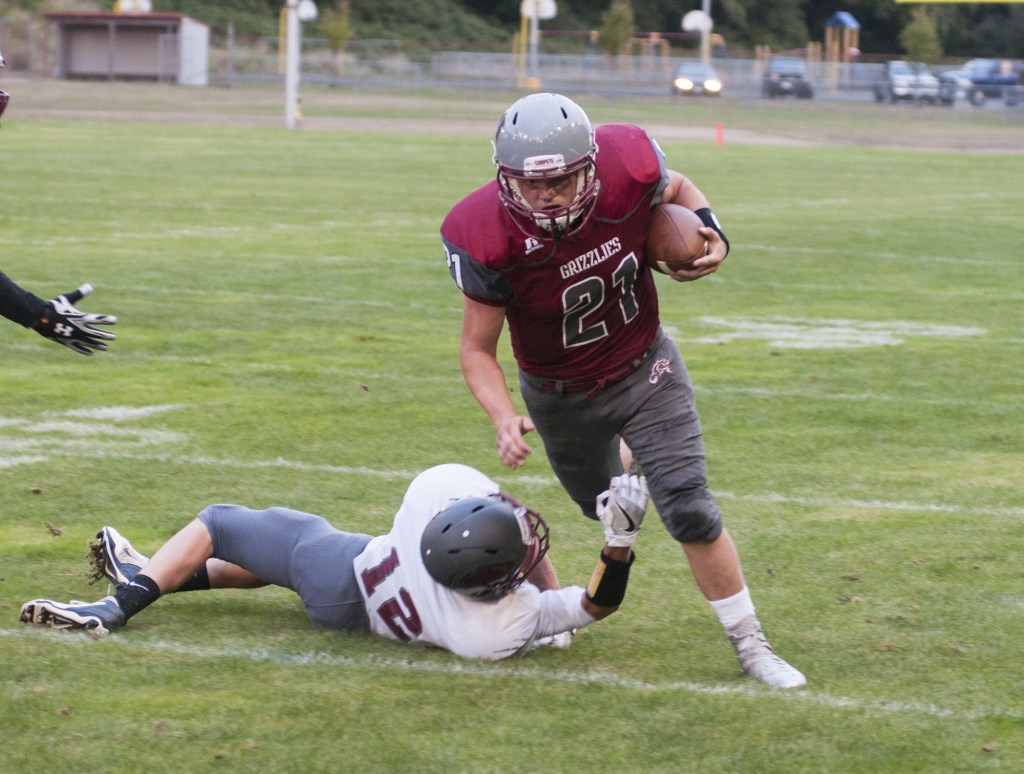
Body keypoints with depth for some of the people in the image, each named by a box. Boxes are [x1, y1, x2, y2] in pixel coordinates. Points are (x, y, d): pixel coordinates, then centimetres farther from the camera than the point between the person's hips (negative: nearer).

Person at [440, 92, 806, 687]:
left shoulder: (626, 167, -27)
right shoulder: (490, 239, -32)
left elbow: (677, 190, 0)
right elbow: (478, 348, -20)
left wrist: (712, 235, -20)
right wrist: (505, 419, -38)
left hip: (645, 370, 0)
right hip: (563, 398, 0)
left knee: (689, 511, -10)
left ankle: (751, 646, 7)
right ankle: (626, 453, 63)